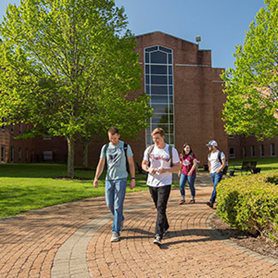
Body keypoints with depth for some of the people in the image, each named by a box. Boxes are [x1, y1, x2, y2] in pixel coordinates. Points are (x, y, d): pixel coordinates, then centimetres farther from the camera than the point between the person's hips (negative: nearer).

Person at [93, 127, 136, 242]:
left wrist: (133, 179, -4)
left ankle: (116, 232, 1)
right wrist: (96, 178, -6)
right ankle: (120, 219, 37)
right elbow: (101, 164, 6)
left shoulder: (126, 147, -2)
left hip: (121, 179, -4)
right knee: (109, 204, 9)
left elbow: (131, 163, 0)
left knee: (118, 205, -6)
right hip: (109, 179, 4)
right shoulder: (105, 147, 7)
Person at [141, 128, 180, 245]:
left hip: (165, 184, -4)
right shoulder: (149, 149, 4)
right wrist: (148, 169, -12)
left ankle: (158, 236, -11)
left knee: (161, 208, -11)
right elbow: (143, 164, 11)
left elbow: (177, 167, -3)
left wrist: (166, 170, -21)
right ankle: (165, 227, 38)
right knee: (158, 208, 16)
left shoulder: (171, 150, -5)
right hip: (152, 183, 4)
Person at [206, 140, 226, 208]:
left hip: (218, 173, -7)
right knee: (215, 187, 9)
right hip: (212, 173, 7)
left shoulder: (220, 153, -5)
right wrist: (209, 168, 14)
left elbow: (224, 164, -8)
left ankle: (211, 202, -22)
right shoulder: (209, 154, 16)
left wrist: (219, 169, -16)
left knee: (215, 187, -15)